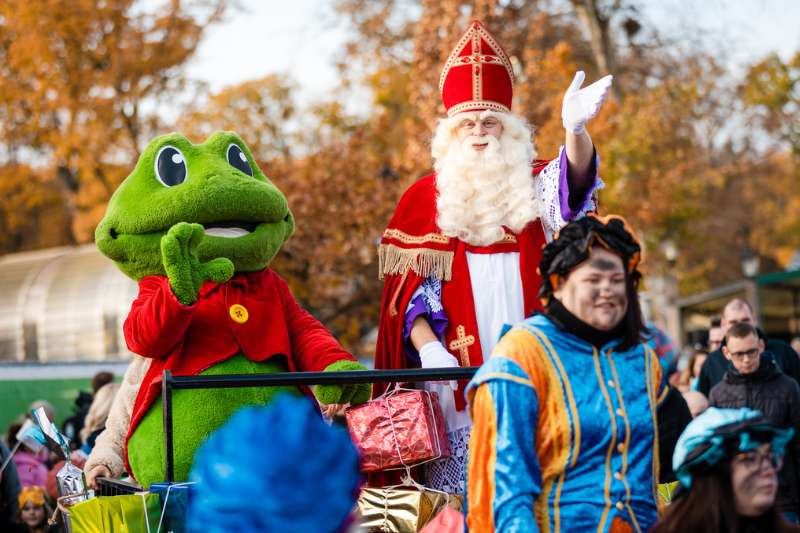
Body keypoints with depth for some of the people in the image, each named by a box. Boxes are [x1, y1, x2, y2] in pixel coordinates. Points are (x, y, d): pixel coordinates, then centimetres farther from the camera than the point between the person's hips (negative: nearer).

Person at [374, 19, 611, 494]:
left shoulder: (535, 186, 11)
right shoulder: (425, 198, 11)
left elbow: (575, 180, -13)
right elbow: (409, 291, 7)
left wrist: (576, 129, -35)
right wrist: (427, 347, -11)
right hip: (457, 371, 0)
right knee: (460, 486, -7)